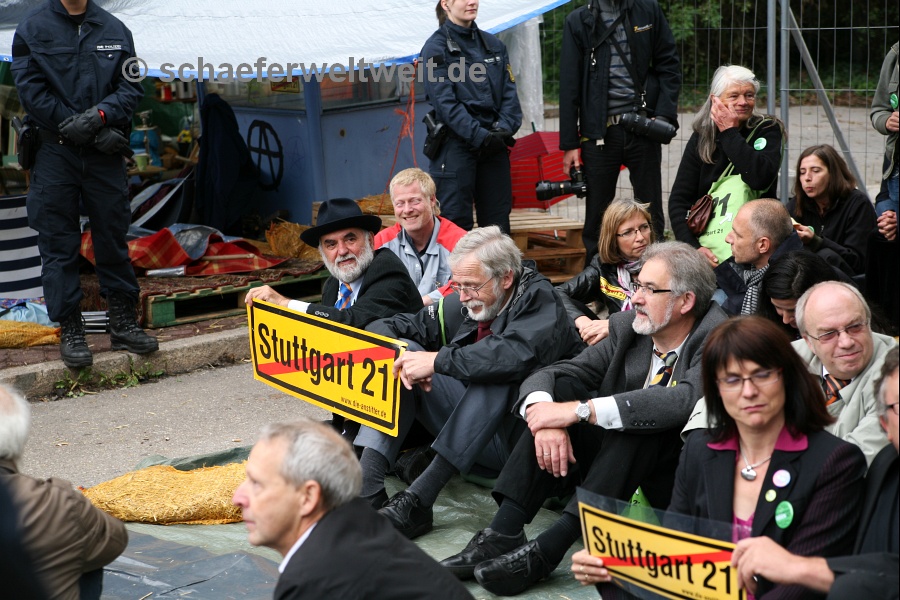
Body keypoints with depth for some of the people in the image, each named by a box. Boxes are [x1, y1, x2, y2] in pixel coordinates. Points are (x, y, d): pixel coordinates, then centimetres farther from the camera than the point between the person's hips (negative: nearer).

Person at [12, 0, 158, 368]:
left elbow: (132, 86, 5)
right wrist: (95, 133, -13)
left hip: (106, 155, 2)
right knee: (58, 244, 2)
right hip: (55, 154, -2)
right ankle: (70, 329, 11)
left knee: (113, 237, 9)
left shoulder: (114, 30, 8)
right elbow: (31, 91, -8)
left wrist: (100, 115, -16)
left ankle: (123, 323, 19)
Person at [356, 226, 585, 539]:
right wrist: (399, 357, -19)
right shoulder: (462, 304, 2)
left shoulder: (540, 301, -14)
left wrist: (437, 361, -32)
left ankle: (418, 500, -38)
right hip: (469, 424, 6)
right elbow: (383, 328, 4)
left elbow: (516, 354, -36)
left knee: (494, 374, -34)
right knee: (406, 352, -8)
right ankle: (366, 484, -24)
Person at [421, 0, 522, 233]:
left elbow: (509, 94, 8)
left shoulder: (494, 45, 14)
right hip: (456, 144, -5)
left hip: (494, 144, 5)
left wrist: (504, 128, -10)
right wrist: (479, 136, -18)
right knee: (455, 222, -4)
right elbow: (446, 102, -11)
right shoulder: (436, 47, -2)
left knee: (498, 222, 8)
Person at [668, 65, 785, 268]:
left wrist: (729, 133, -12)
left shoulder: (768, 130, -1)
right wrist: (692, 246, -15)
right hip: (706, 240, 3)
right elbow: (679, 200, 1)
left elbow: (760, 178, -21)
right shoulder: (701, 138, 6)